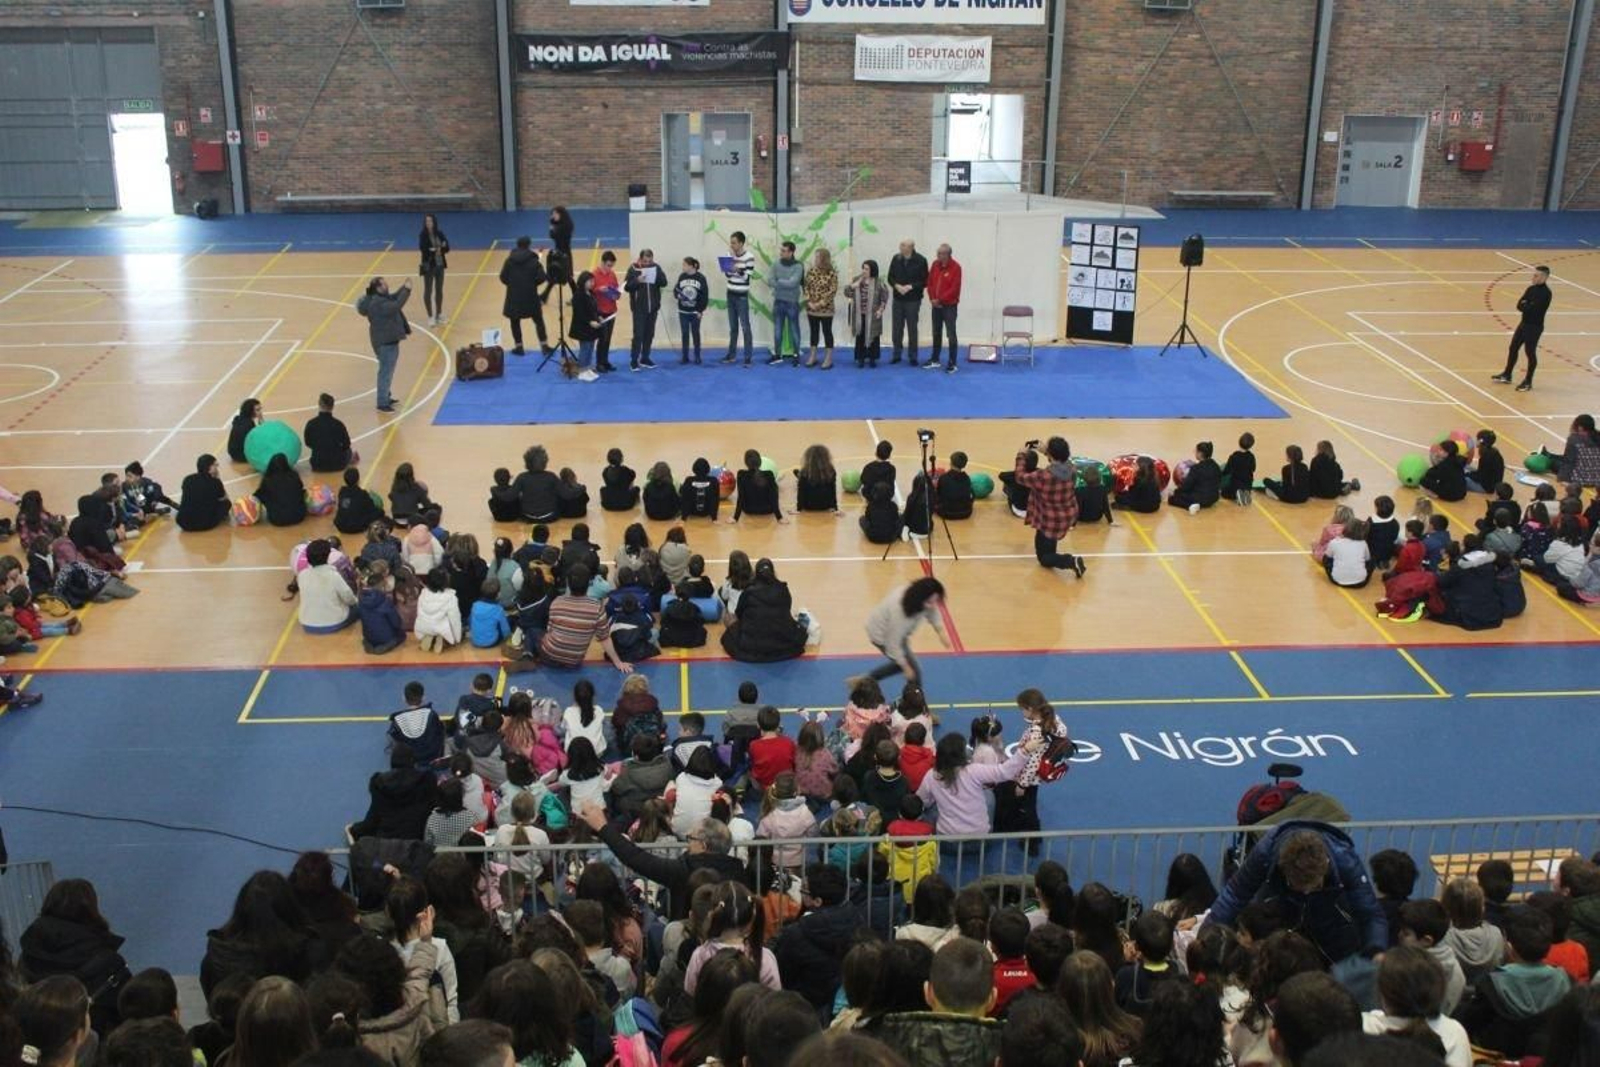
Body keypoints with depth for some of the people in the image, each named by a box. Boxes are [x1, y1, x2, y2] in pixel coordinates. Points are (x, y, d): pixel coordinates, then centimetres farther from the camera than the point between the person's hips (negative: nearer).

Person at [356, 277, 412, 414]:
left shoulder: (382, 298, 6)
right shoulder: (377, 304, -26)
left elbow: (394, 298, 21)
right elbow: (396, 306, -35)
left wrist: (403, 288, 5)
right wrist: (406, 290, -30)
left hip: (389, 340, 11)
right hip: (385, 342, -11)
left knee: (388, 371, 21)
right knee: (386, 372, -5)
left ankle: (385, 397, 34)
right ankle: (382, 403, 0)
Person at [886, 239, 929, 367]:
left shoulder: (921, 260, -7)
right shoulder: (896, 259, 4)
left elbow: (924, 281, -5)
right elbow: (890, 277, 8)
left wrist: (910, 287, -17)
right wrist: (897, 286, -11)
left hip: (913, 300, -3)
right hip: (898, 299, 3)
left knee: (912, 329, 1)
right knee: (897, 328, 7)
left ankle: (913, 357, 10)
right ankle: (897, 355, 19)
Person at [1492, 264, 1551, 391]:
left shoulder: (1545, 293, -19)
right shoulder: (1531, 288, 5)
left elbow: (1532, 309, -26)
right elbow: (1519, 305, 0)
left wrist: (1525, 305, -8)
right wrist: (1527, 306, -19)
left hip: (1535, 327, -8)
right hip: (1524, 323, 8)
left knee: (1530, 352, 1)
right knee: (1513, 348, 15)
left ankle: (1528, 381, 14)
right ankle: (1507, 376, 29)